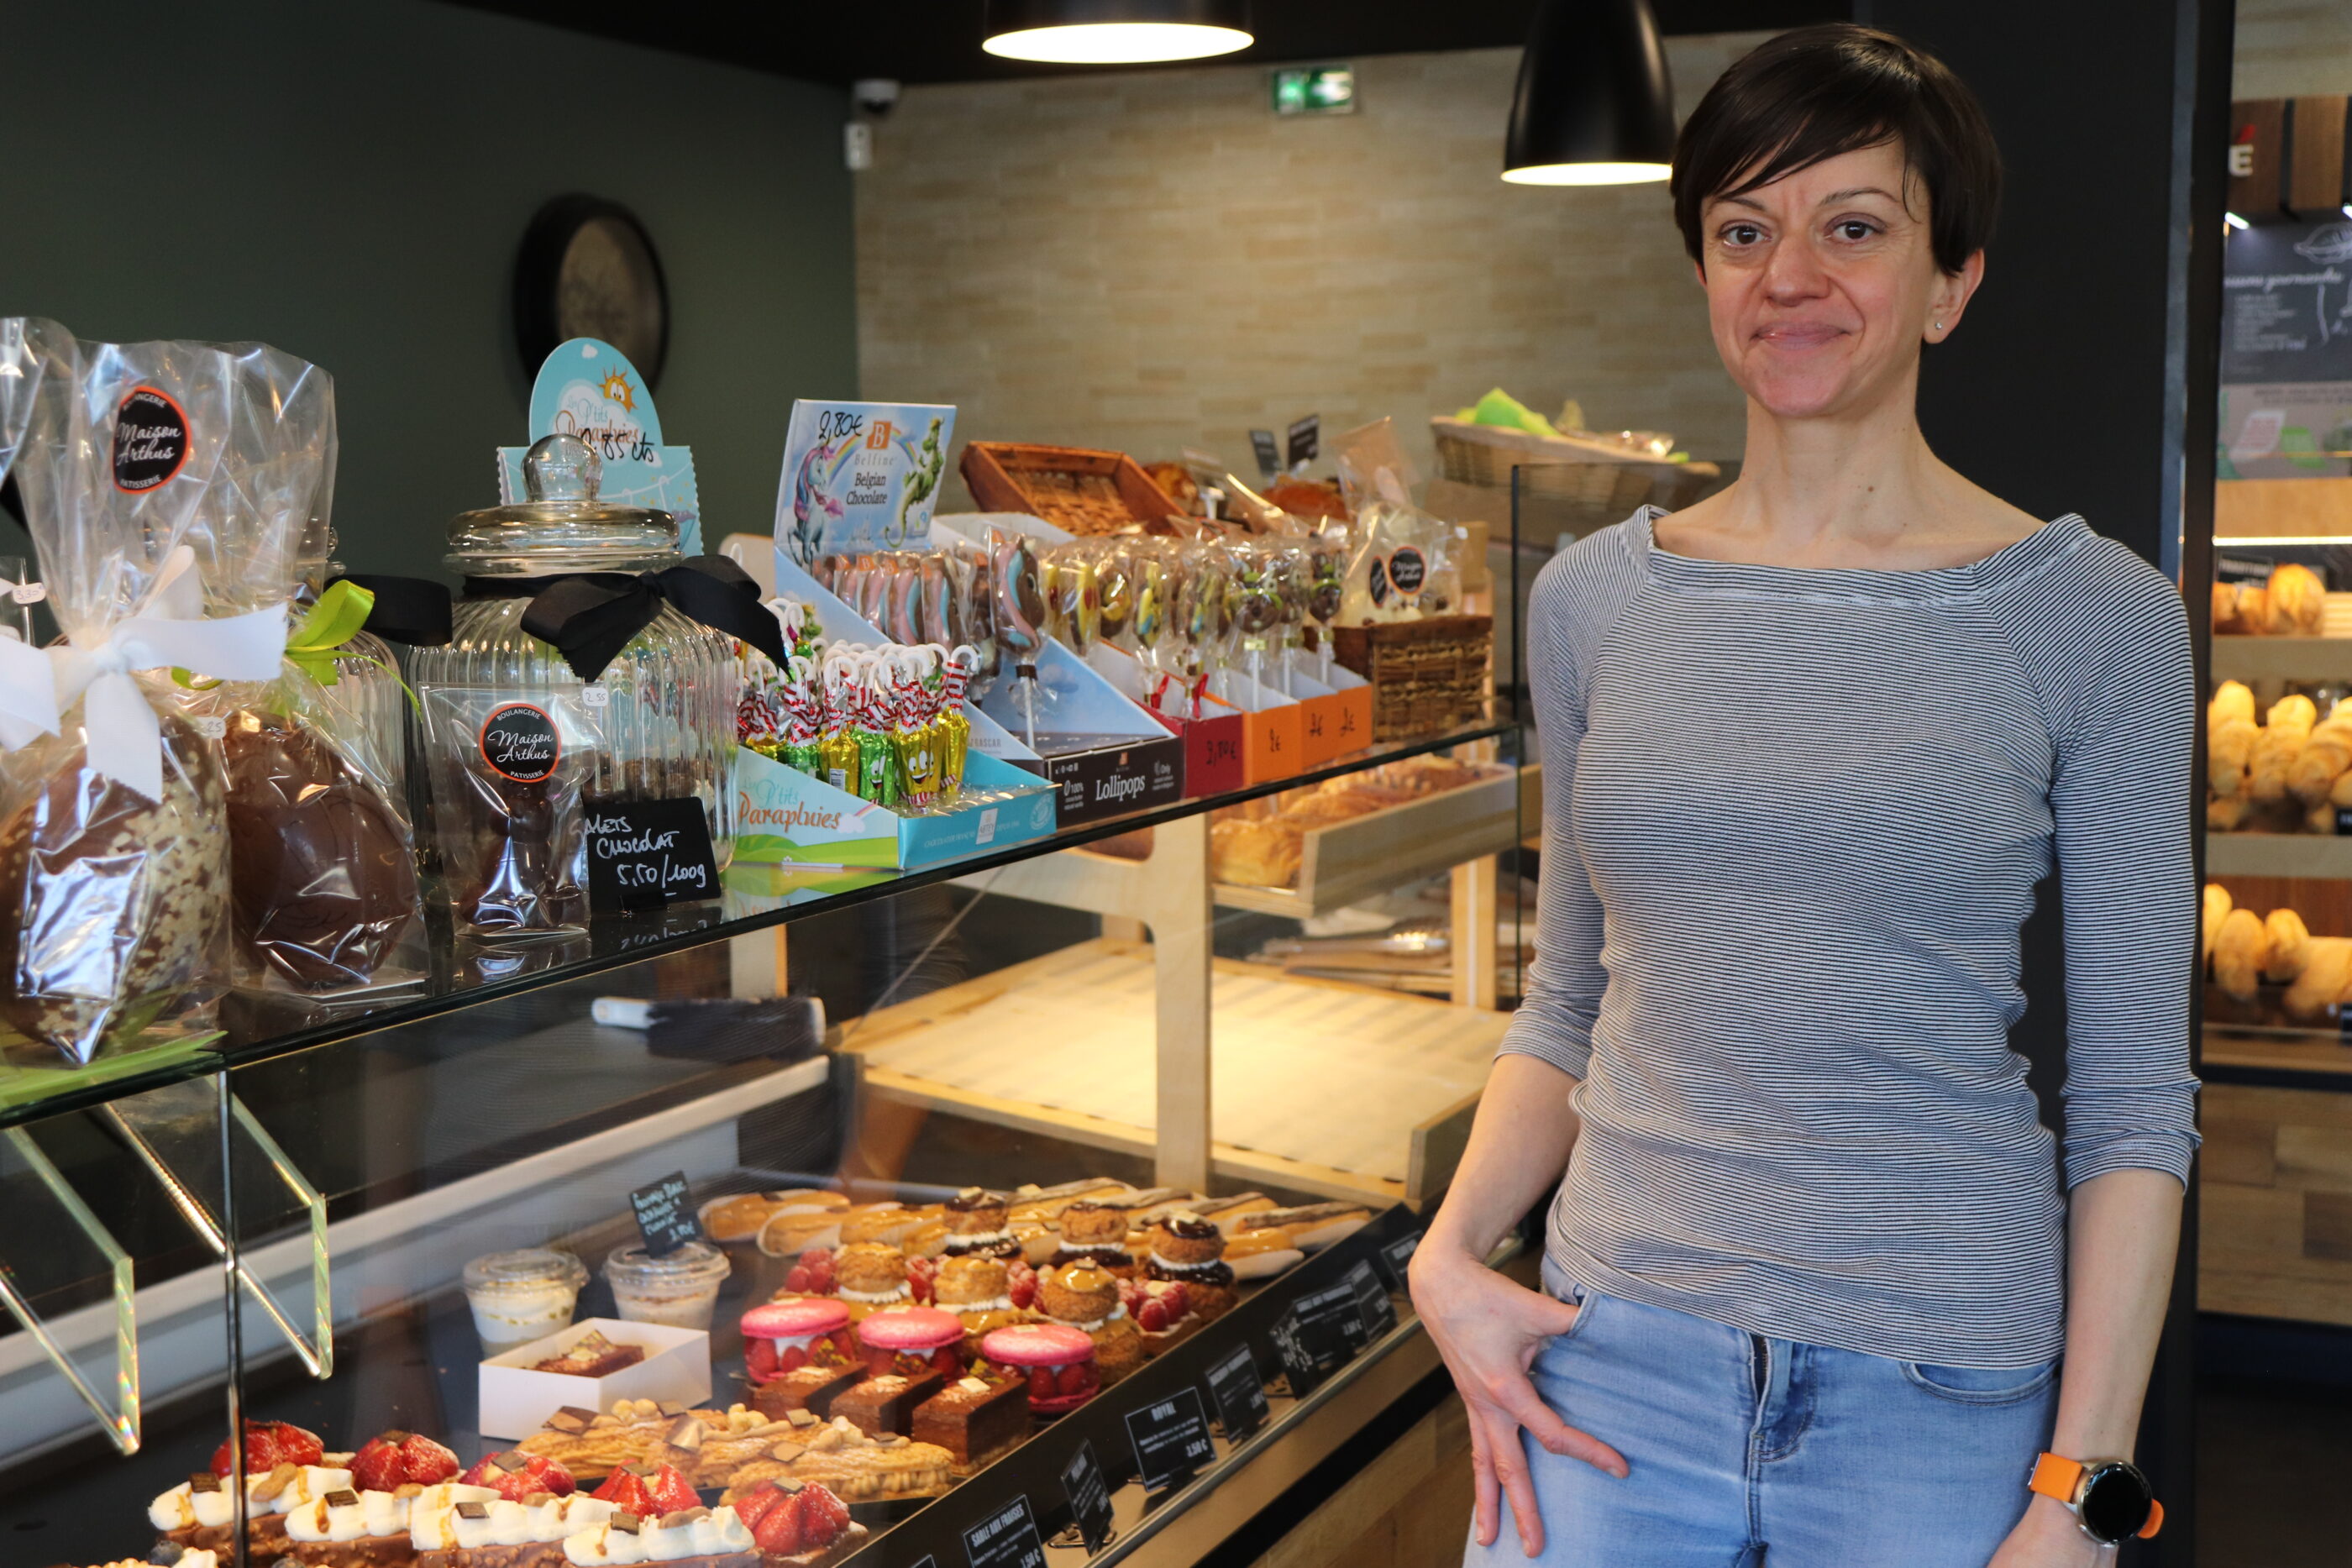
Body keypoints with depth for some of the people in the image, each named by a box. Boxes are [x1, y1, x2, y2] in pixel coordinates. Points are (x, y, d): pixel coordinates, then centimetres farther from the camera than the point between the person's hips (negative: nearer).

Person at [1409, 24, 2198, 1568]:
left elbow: (2133, 1094, -5)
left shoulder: (2090, 617, -5)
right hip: (1613, 1355, 3)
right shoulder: (1595, 600, 4)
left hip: (1939, 1389, -2)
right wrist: (1453, 1249, -4)